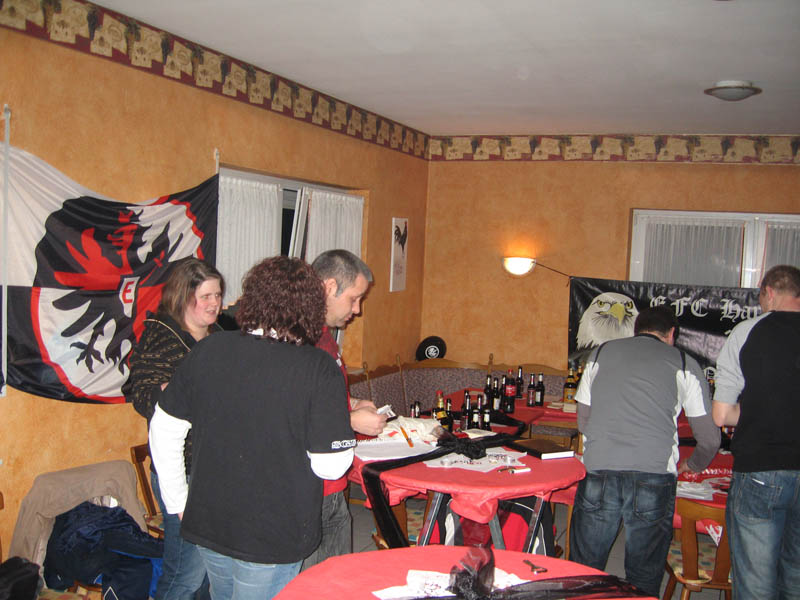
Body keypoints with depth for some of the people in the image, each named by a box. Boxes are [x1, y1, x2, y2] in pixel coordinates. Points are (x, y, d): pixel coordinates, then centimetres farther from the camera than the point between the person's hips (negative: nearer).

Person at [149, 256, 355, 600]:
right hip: (273, 540, -4)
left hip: (206, 525, 5)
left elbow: (163, 429, 1)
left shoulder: (208, 351, -6)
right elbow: (331, 465, -17)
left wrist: (177, 501, 12)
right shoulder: (320, 370, -19)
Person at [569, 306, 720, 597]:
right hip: (654, 476, -1)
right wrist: (692, 466, 32)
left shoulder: (600, 353, 18)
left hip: (598, 472, 2)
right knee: (644, 578, 13)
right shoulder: (684, 363, 11)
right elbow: (709, 439, 12)